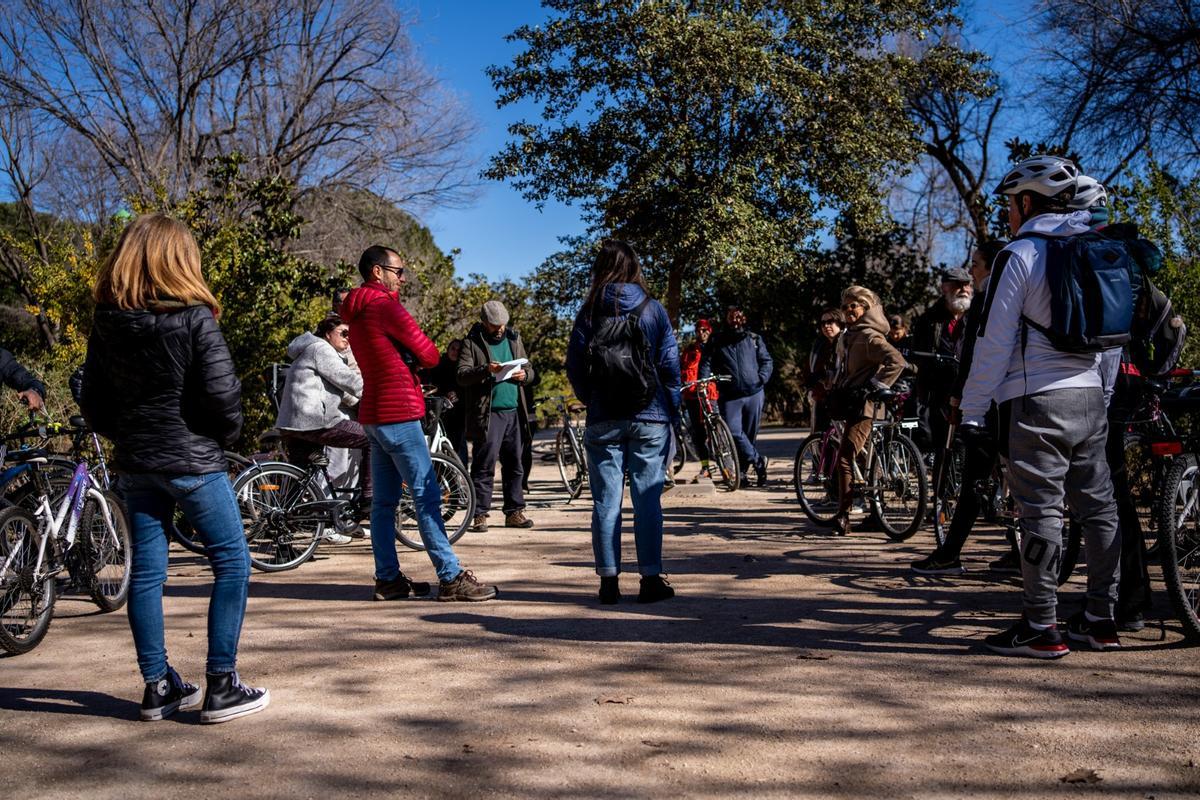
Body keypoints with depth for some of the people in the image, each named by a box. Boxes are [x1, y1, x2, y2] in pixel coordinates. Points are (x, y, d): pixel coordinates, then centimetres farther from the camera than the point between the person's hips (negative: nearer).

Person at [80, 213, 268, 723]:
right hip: (191, 460, -6)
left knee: (145, 571, 11)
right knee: (232, 564, 4)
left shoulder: (106, 322, 3)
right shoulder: (194, 318, -13)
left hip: (134, 463, 6)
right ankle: (221, 687, 2)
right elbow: (221, 394, -16)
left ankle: (157, 687, 18)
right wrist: (226, 436, 2)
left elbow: (92, 399, 8)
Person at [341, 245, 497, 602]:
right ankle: (451, 578, -7)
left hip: (373, 414, 10)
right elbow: (429, 354, -11)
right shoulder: (384, 305, -13)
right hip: (398, 414, -10)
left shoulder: (356, 312, 17)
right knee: (427, 496, -9)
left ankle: (388, 579, 14)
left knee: (384, 500, 10)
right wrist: (421, 358, 9)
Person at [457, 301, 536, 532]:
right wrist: (485, 370, -26)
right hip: (487, 414, -5)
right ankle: (480, 514, 1)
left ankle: (514, 512, 15)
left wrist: (524, 375, -4)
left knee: (514, 465, 8)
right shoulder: (472, 343, 0)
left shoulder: (514, 338, 16)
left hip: (514, 411, 5)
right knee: (484, 466, -4)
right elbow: (462, 375, -10)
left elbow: (530, 369, 20)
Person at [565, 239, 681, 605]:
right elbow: (670, 362, 0)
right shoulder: (653, 309, 1)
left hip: (603, 420, 0)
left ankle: (609, 581, 7)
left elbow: (574, 366, 0)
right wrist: (672, 409, 9)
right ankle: (651, 579, 5)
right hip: (649, 418, 0)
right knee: (647, 500, 3)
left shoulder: (590, 311, 1)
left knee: (606, 501, 5)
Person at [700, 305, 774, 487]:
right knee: (733, 431, -18)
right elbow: (706, 363, 4)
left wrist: (762, 378, -2)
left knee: (750, 433, 5)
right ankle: (758, 461, -5)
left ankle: (742, 470, 17)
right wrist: (703, 380, -14)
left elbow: (767, 361, 15)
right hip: (730, 396, -1)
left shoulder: (754, 339, 13)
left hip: (754, 393, 1)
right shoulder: (716, 342, 9)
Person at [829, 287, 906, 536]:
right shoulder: (848, 336, 15)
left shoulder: (869, 336, -13)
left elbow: (897, 361, -25)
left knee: (844, 459, -15)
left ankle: (843, 517, -13)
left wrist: (875, 386, -21)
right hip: (850, 403, 10)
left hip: (864, 405, -10)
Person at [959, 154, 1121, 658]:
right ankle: (1101, 620, 19)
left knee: (1040, 512, -4)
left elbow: (994, 341, -11)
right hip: (1091, 396, 8)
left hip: (1041, 399, -8)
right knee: (1098, 507, 11)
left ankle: (1041, 628, 0)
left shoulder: (1021, 254, -8)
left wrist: (971, 413, -7)